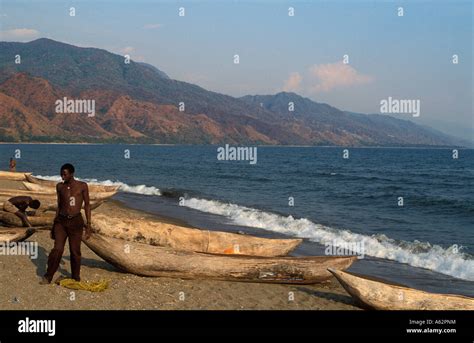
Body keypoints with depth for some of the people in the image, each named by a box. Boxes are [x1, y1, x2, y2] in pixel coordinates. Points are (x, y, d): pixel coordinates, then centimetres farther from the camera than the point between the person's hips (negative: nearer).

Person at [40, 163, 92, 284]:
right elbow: (59, 205, 15)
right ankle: (48, 277, 3)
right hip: (61, 221, 2)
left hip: (76, 221, -2)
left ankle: (76, 278, 19)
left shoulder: (82, 186, -2)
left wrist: (88, 224, -4)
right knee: (57, 249, -10)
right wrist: (54, 224, 16)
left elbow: (87, 205, 2)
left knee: (75, 251, 3)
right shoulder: (60, 186, 7)